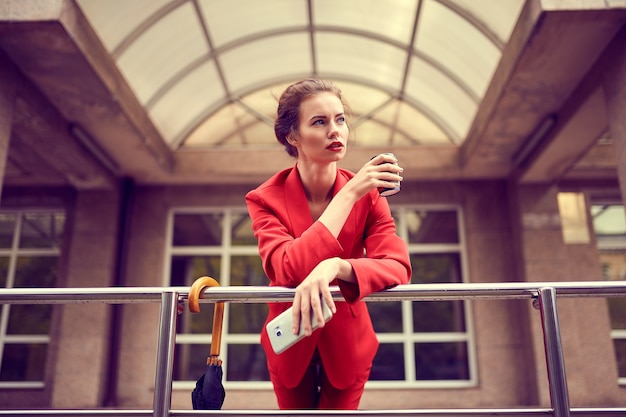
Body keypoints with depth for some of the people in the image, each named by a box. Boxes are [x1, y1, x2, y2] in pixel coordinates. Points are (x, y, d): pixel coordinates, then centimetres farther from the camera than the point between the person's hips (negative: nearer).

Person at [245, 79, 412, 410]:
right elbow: (287, 272, -34)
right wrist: (348, 194, -35)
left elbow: (398, 267, -26)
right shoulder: (266, 199, -18)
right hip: (290, 341, 0)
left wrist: (336, 267, -46)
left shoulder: (368, 194, -15)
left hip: (347, 340, 1)